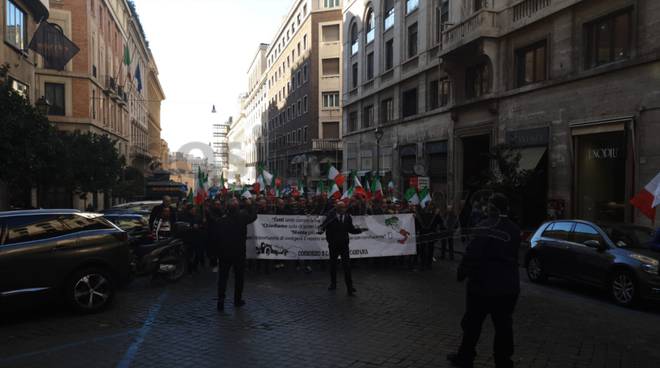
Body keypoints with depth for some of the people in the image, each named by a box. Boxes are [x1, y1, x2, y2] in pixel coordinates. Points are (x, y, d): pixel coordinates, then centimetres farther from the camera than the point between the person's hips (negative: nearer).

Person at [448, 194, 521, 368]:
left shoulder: (486, 226, -15)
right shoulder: (514, 229, 3)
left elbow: (472, 253, -19)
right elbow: (513, 256, 7)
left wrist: (462, 272, -8)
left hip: (483, 283, -5)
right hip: (508, 286, 5)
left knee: (472, 323, 9)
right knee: (503, 325, 13)